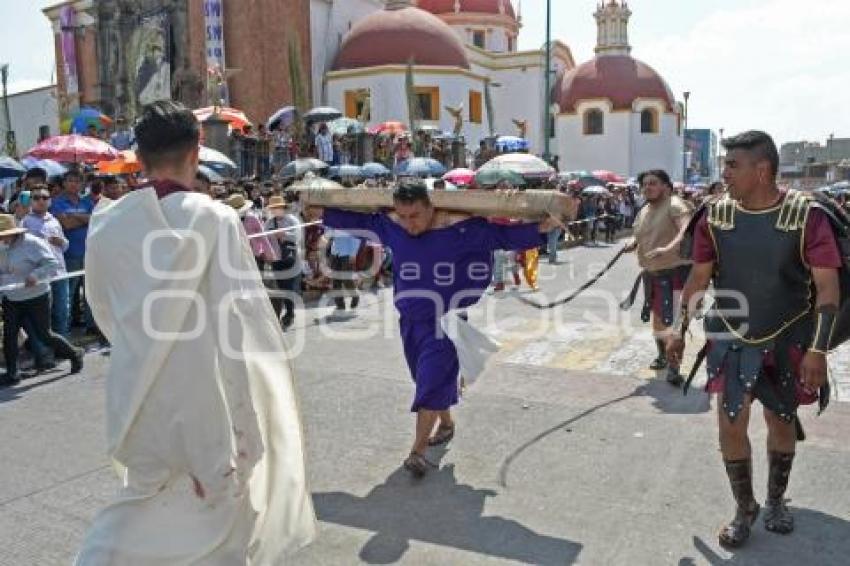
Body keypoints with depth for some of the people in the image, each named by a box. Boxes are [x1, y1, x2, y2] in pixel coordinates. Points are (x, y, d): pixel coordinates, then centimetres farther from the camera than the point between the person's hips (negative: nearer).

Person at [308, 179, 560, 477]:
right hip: (411, 319, 6)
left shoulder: (463, 227, -16)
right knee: (428, 378, 19)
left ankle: (418, 450, -4)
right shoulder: (390, 227, -2)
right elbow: (360, 222, 14)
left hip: (447, 321, -6)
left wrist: (539, 228, -16)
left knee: (433, 381, -11)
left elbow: (505, 235, -8)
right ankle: (446, 422, 44)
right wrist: (323, 214, 19)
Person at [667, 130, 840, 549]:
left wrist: (819, 348, -20)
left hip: (787, 341, -1)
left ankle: (776, 500, 40)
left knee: (782, 421, 14)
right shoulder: (716, 215, -6)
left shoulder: (805, 215, -15)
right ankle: (744, 509, 24)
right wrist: (680, 329, 2)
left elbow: (827, 286, -14)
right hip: (731, 338, 2)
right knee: (731, 424, 1)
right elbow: (698, 276, 4)